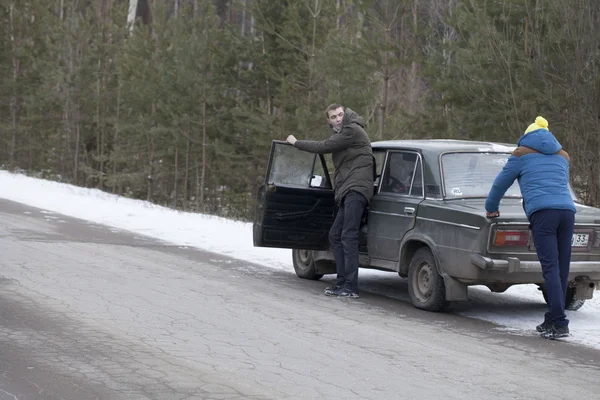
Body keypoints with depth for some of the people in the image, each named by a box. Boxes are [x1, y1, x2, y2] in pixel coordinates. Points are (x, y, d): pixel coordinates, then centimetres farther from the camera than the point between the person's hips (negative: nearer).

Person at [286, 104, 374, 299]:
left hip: (356, 188, -11)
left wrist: (296, 142, 1)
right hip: (347, 191, 11)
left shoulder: (352, 130, -9)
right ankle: (342, 281, 15)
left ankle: (351, 287, -20)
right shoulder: (340, 133, 23)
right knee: (335, 235, 12)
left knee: (348, 235, -16)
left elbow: (324, 147, -10)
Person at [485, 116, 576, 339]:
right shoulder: (563, 156, 29)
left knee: (551, 268, -11)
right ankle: (552, 321, 15)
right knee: (562, 269, 8)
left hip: (542, 212, -5)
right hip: (567, 211, 5)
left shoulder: (522, 153, 15)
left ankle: (560, 324, -21)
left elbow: (501, 182, 21)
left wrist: (491, 208, 38)